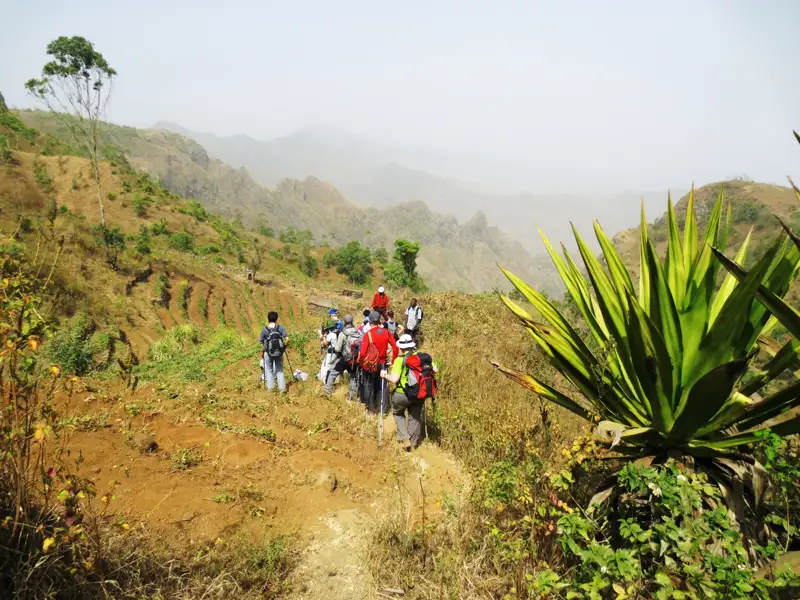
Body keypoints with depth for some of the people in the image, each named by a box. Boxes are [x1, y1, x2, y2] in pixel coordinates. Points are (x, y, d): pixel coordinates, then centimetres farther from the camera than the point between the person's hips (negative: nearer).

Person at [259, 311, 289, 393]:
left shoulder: (264, 329, -12)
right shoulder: (280, 328, -11)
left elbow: (260, 341, -8)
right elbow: (287, 339, -15)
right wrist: (285, 346, 3)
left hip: (268, 353, -1)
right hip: (279, 352, 1)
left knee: (269, 370, 17)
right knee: (279, 370, 15)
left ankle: (270, 387, 21)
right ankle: (282, 387, 13)